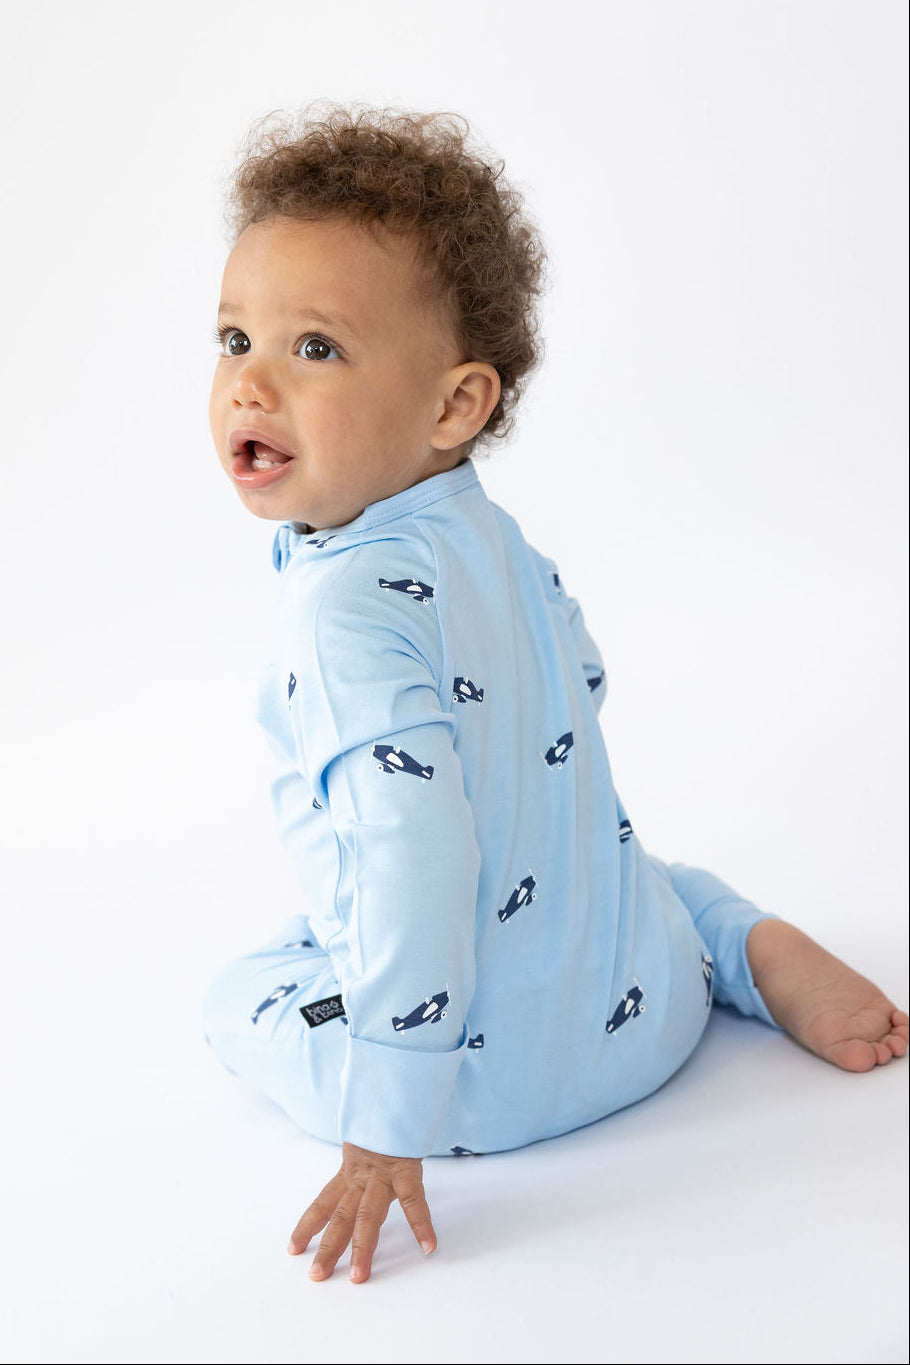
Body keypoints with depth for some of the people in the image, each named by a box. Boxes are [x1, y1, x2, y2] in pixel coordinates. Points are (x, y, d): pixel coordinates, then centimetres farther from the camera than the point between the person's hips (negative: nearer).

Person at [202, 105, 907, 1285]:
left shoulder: (345, 603, -28)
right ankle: (755, 951, 12)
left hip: (498, 1072, -6)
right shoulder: (493, 536, 1)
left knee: (235, 1000, 17)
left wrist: (385, 1134, -28)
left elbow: (415, 862, -34)